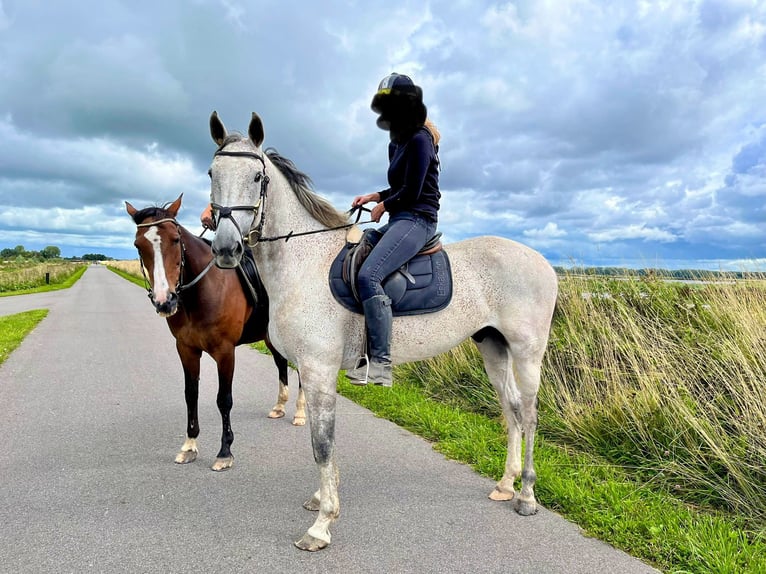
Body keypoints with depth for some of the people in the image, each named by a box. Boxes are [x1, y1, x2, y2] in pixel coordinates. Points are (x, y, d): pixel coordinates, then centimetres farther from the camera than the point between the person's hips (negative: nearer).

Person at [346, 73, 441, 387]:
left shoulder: (419, 140, -11)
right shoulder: (399, 142, 19)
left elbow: (411, 191, -17)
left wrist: (383, 205, -2)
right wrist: (375, 196, 11)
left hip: (416, 220, -11)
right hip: (399, 220, 11)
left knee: (368, 275, -29)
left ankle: (380, 363, -27)